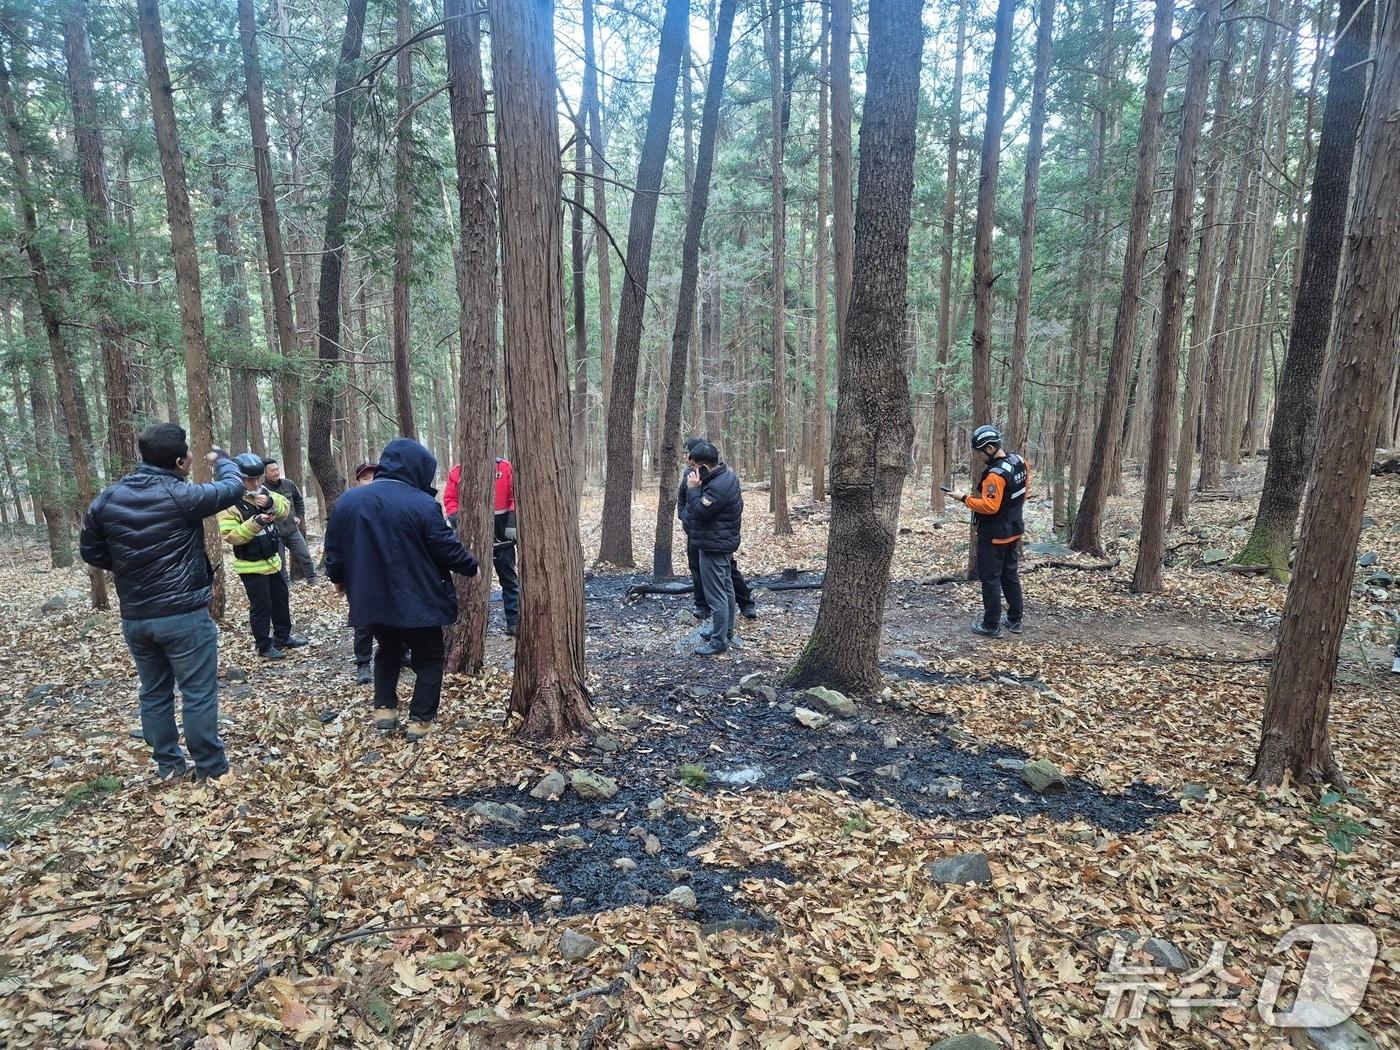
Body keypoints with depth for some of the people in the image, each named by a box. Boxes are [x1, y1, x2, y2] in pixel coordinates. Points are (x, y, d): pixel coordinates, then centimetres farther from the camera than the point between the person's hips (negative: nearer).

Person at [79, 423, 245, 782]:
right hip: (184, 615, -6)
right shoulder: (181, 495, -16)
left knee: (154, 692, 17)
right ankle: (211, 768, 12)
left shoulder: (107, 499, 2)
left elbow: (92, 552, 11)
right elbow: (233, 487, -2)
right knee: (198, 693, 3)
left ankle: (168, 765, 28)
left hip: (134, 617, 6)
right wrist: (221, 459, 17)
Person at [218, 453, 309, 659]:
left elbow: (286, 509, -3)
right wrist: (255, 523, -34)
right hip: (251, 567, -8)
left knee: (281, 600, 19)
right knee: (261, 606, 0)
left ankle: (283, 636, 34)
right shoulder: (230, 503, -19)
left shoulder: (264, 494, 3)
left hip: (272, 561, 8)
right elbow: (230, 536, -25)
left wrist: (271, 503, -22)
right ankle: (264, 646, 13)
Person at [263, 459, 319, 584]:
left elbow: (299, 500, 18)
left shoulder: (289, 484, 0)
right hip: (274, 534, -4)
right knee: (280, 563, 7)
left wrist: (299, 516, 12)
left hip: (292, 529, 4)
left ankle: (313, 581, 21)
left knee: (305, 556, 6)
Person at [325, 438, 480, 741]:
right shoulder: (422, 505, -16)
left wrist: (339, 578, 27)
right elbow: (447, 548, -10)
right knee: (428, 658, 14)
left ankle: (384, 709, 23)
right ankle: (420, 720, 12)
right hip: (418, 601, -5)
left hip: (371, 600, 5)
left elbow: (334, 549, 9)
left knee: (388, 650, 28)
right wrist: (472, 566, 8)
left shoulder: (348, 501, -1)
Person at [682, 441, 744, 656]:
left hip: (714, 547, -11)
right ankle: (726, 632, 33)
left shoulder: (718, 486, -25)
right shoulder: (727, 476, 8)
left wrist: (693, 488, -18)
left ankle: (718, 641, 4)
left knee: (716, 595, -4)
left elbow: (699, 511, -25)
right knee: (726, 590, 20)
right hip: (724, 542, 11)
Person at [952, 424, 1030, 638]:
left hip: (993, 536, -9)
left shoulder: (995, 474, -26)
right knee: (1011, 575, 17)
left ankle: (991, 625, 7)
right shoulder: (1018, 461, 2)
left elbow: (990, 506, -28)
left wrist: (965, 498, -18)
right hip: (1013, 530, 9)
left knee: (990, 579, 1)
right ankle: (1015, 621, 25)